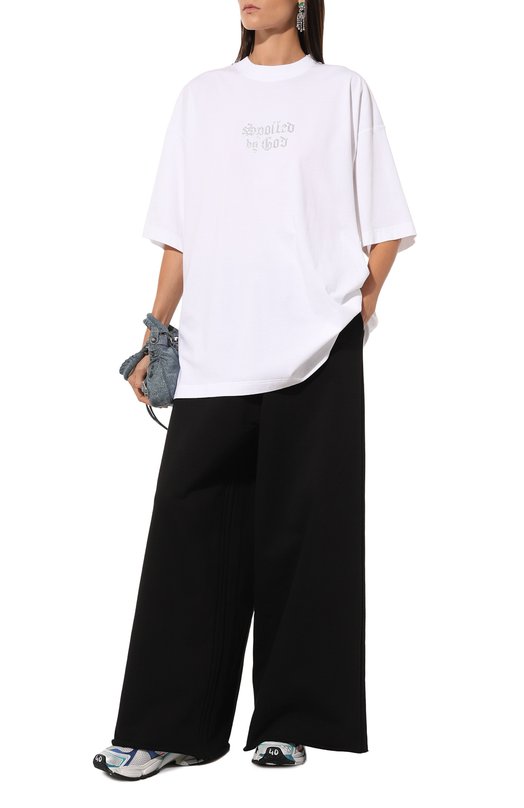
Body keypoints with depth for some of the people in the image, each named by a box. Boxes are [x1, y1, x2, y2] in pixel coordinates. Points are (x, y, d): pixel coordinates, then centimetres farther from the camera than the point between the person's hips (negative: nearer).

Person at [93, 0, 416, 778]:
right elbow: (178, 234, 13)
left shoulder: (344, 92, 11)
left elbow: (384, 225, 9)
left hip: (317, 351, -1)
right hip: (215, 352, 2)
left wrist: (361, 306, -5)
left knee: (302, 531, 1)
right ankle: (171, 727, 5)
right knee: (190, 530, -3)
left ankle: (289, 721, 11)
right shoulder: (201, 96, 16)